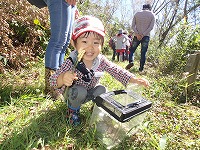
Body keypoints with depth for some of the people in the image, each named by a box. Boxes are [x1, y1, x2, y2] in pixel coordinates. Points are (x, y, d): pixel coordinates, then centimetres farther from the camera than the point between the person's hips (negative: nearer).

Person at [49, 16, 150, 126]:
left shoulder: (101, 60, -20)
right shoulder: (71, 62, -33)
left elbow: (117, 71, -14)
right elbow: (53, 81, -36)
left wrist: (135, 80, -23)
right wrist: (63, 79, -60)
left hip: (88, 94, 4)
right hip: (73, 94, -3)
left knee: (102, 89, -20)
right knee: (79, 91, -32)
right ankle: (73, 110, 1)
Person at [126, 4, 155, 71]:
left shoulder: (137, 14, 9)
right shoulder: (152, 15, 6)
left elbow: (133, 26, -1)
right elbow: (151, 27, -6)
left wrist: (137, 34, -8)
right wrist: (143, 35, -10)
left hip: (137, 36, 0)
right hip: (146, 36, 0)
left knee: (132, 50, 12)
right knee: (143, 52, 2)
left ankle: (131, 61, -10)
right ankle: (141, 68, 2)